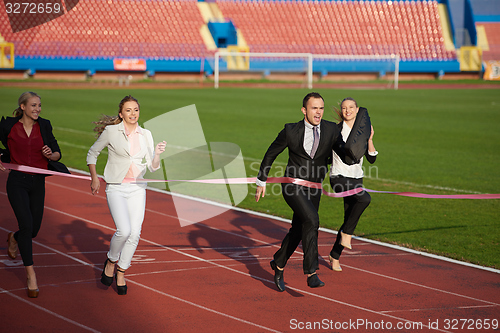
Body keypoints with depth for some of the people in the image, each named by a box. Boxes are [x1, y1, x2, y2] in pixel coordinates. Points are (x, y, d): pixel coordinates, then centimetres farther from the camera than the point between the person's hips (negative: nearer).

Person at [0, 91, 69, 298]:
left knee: (34, 229, 7)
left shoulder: (44, 126, 3)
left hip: (38, 183, 3)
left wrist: (51, 154, -13)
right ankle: (30, 274, -12)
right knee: (26, 224, -19)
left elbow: (58, 154, 7)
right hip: (17, 182, -3)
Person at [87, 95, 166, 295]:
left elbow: (152, 167, 4)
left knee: (135, 233, -4)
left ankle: (121, 273, 15)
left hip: (137, 189, 4)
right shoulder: (111, 131, -5)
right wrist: (94, 179, 1)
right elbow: (92, 153, 8)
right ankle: (111, 261, 10)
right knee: (124, 230, -19)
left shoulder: (146, 135, 6)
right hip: (116, 188, -4)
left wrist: (157, 154, -16)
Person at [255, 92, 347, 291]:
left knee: (298, 231, 12)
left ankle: (278, 264, 38)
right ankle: (311, 271, -25)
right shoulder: (291, 131, -8)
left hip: (314, 189, 4)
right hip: (293, 186, -4)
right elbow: (271, 154, 5)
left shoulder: (331, 130, -3)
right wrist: (261, 181, 8)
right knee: (311, 220, -26)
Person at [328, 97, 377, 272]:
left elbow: (371, 159, 2)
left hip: (356, 179, 5)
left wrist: (370, 140, -9)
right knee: (365, 198, -31)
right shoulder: (335, 130, -5)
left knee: (349, 220, 6)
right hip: (338, 177, -5)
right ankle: (347, 233, -15)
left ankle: (335, 255, 22)